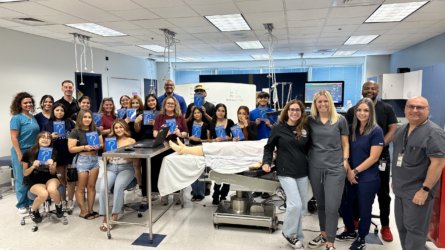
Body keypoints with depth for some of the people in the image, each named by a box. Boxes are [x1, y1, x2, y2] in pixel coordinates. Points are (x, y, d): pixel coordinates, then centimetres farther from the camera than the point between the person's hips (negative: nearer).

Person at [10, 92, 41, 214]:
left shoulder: (33, 118, 9)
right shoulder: (16, 118, -9)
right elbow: (14, 138, -13)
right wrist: (19, 154, -17)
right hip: (21, 152, -5)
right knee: (22, 179, 4)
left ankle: (32, 201, 23)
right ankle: (22, 204, 18)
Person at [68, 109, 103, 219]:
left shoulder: (96, 130, 8)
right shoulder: (75, 132, -7)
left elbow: (102, 144, 13)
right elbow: (71, 149, -10)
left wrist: (98, 146, -8)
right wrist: (84, 147, -21)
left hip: (94, 159, 5)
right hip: (81, 160, -5)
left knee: (91, 186, 9)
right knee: (81, 187, 2)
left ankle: (90, 210, 18)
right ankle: (83, 211, 12)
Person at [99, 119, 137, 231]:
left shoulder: (131, 141, 10)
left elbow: (135, 160, 3)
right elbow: (105, 159, 16)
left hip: (126, 168, -3)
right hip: (111, 168, 3)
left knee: (118, 187, -32)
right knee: (103, 188, -25)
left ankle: (114, 216, -19)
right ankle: (105, 217, -15)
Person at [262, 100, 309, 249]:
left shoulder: (305, 129, 5)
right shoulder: (278, 128, -4)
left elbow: (309, 149, 12)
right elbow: (269, 147, 2)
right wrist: (266, 162, -11)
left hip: (303, 172, 5)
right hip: (286, 172, -4)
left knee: (302, 206, 11)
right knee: (295, 204, -11)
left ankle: (297, 235, 30)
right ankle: (289, 233, 14)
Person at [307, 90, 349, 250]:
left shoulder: (340, 120, 1)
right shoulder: (310, 120, 4)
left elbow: (345, 143, 6)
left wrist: (345, 161, -3)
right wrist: (306, 159, 3)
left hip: (335, 168, -2)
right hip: (315, 167, 3)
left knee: (332, 207, -6)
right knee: (320, 204, 15)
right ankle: (323, 234, 33)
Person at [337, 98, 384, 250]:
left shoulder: (376, 131, -10)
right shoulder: (353, 129, 6)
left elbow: (373, 158, -15)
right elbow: (347, 152, 8)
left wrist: (356, 171, -13)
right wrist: (348, 171, -5)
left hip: (368, 179, -5)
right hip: (350, 177, 5)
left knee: (364, 209, 8)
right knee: (344, 205, 13)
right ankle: (350, 231, 38)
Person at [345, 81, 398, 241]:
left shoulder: (387, 109, 3)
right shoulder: (352, 110, 4)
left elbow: (393, 129, -4)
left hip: (381, 157, 0)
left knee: (383, 193, 9)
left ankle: (385, 226, 22)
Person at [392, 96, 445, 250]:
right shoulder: (401, 130, 10)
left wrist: (425, 190, -21)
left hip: (417, 192, -8)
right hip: (400, 189, 8)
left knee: (415, 229, 2)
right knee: (401, 226, 18)